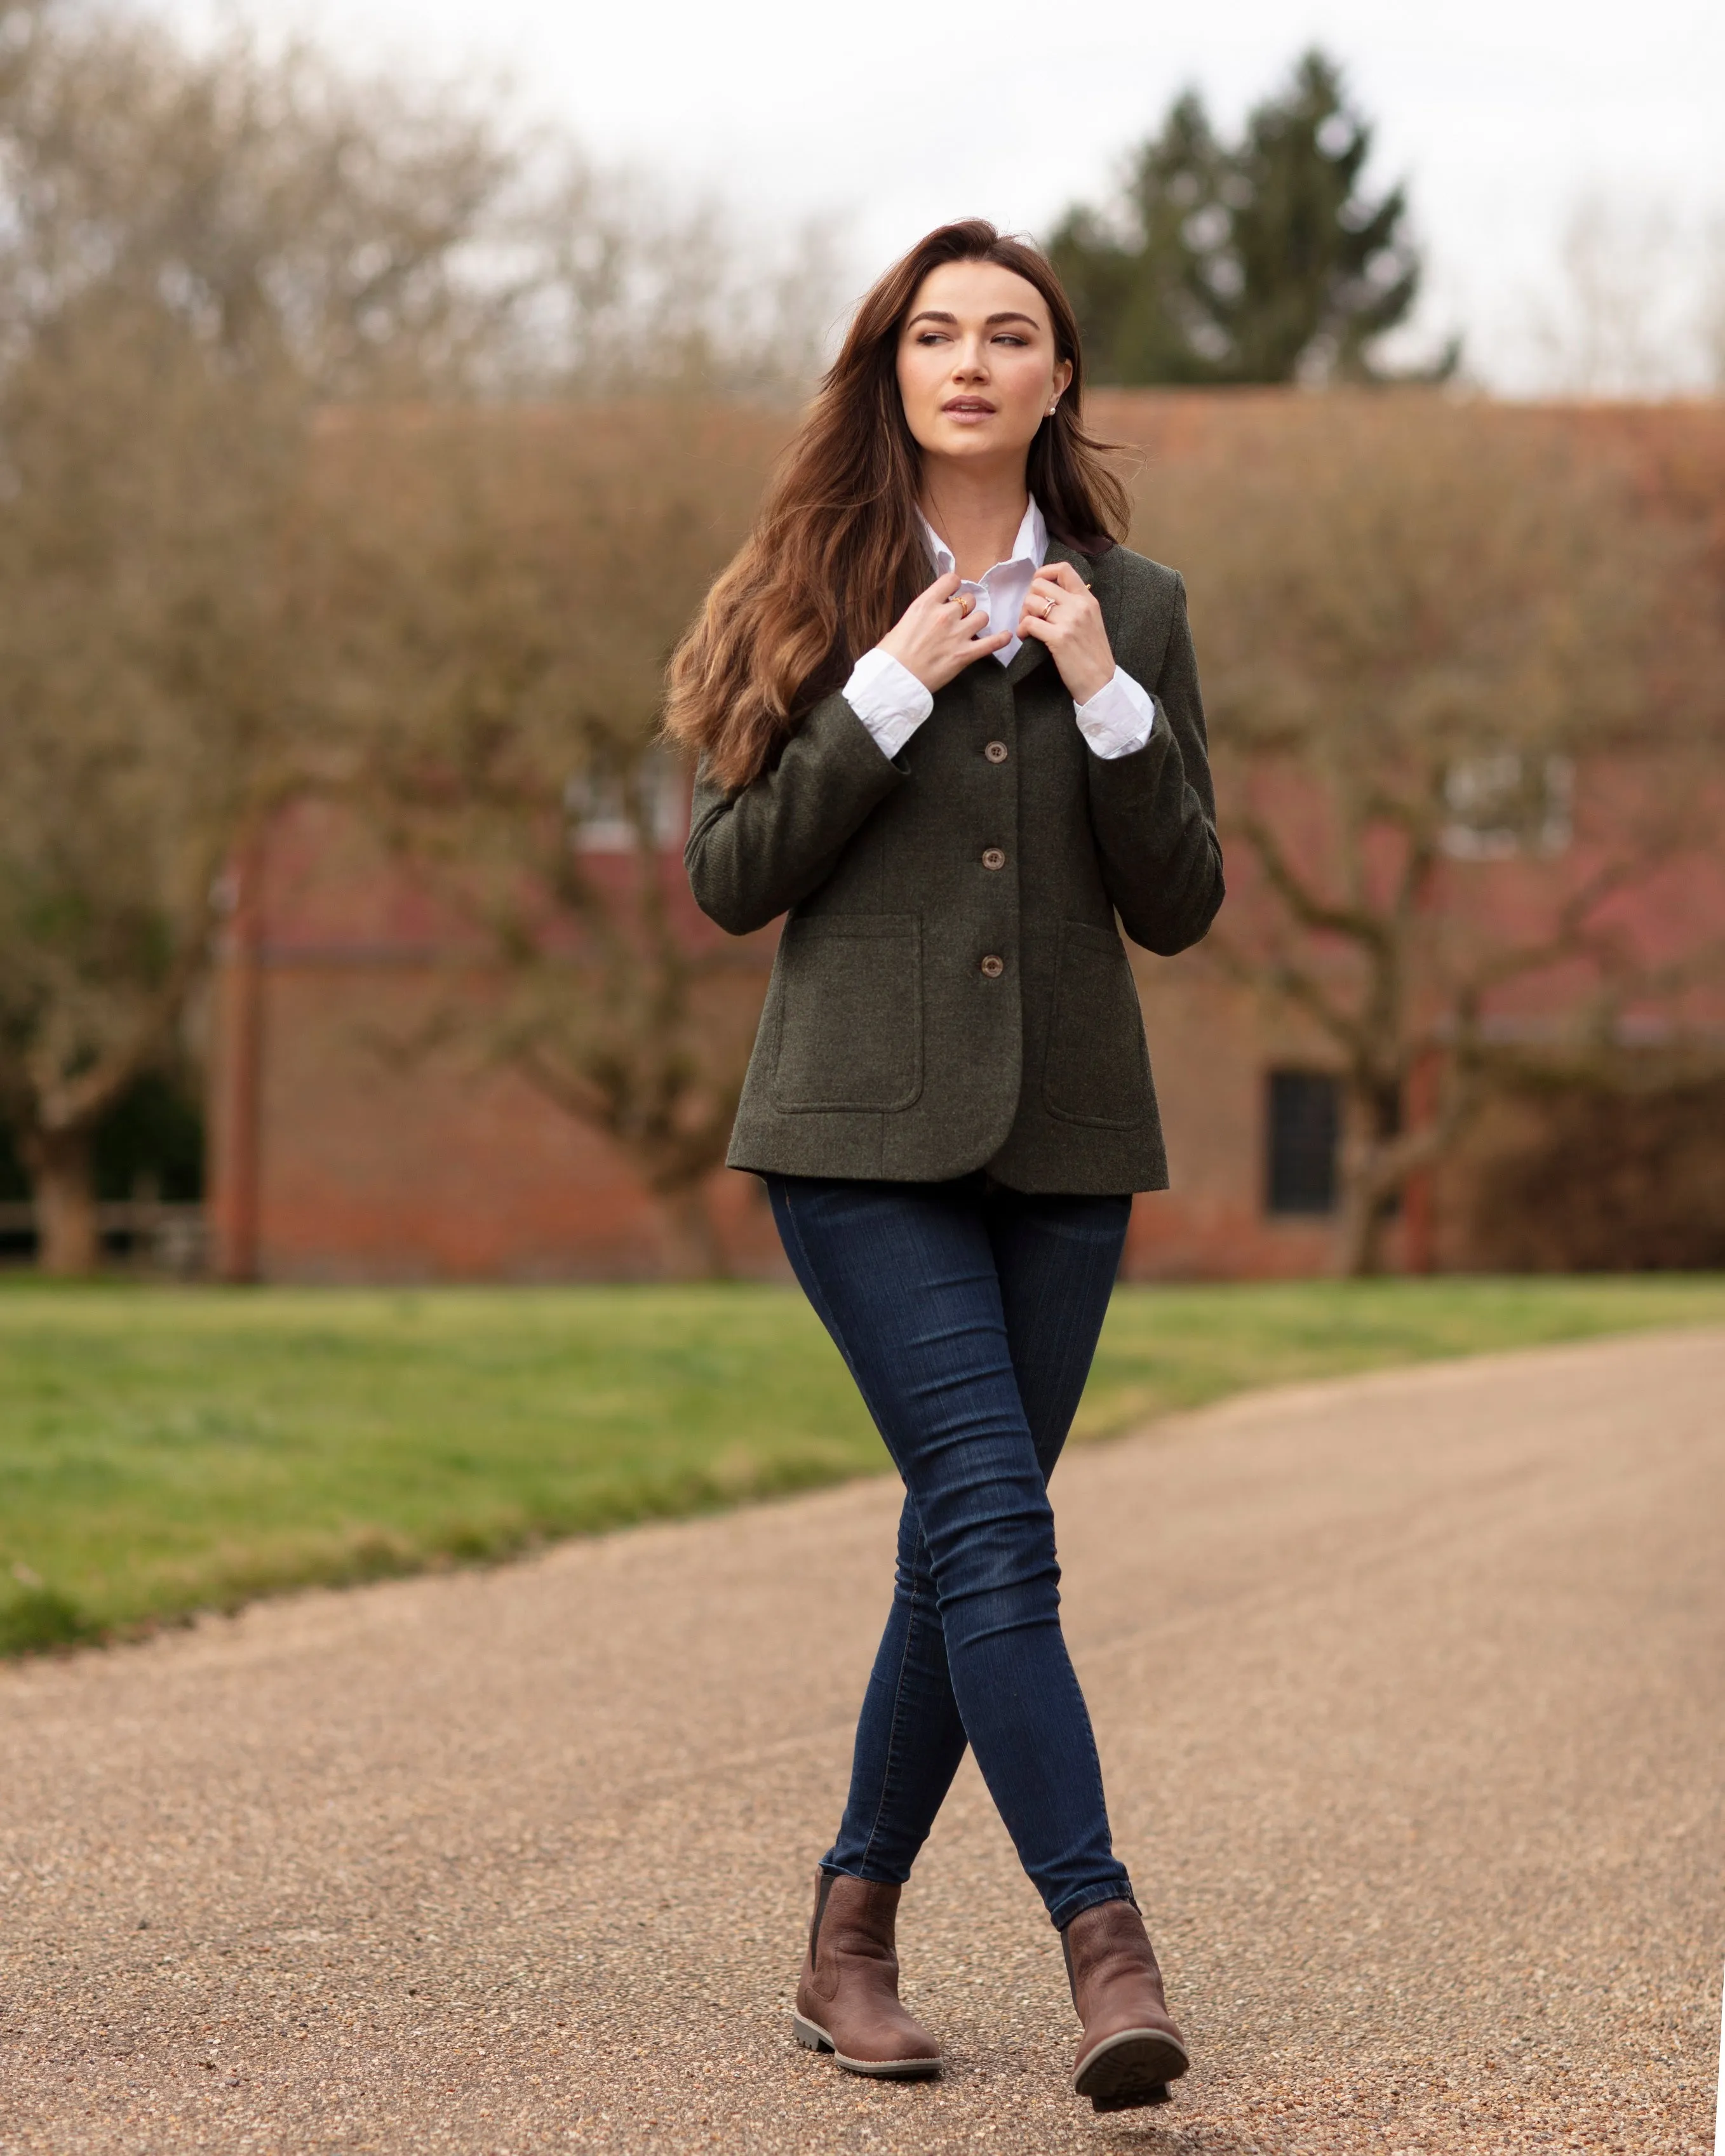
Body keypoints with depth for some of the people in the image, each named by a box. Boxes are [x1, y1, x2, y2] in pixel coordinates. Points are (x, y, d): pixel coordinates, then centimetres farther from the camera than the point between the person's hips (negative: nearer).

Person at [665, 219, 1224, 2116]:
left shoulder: (1133, 608, 8)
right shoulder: (806, 597, 4)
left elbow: (1180, 907, 5)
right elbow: (727, 876, -2)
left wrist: (1107, 698, -8)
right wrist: (886, 696, -11)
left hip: (1064, 1138, 3)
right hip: (864, 1128, -3)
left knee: (962, 1545, 6)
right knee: (992, 1525, -15)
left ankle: (850, 1940, 20)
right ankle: (1104, 1950, -18)